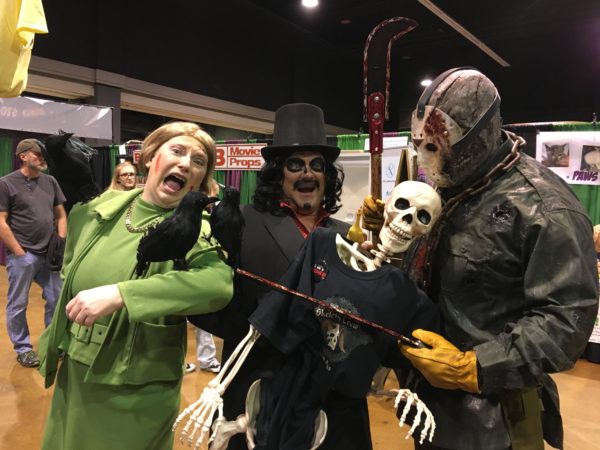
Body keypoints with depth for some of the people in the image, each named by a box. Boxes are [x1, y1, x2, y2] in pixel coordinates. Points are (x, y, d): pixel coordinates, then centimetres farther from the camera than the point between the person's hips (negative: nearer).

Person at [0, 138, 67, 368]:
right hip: (22, 255, -5)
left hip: (49, 254, 5)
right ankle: (23, 348, 22)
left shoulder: (50, 181, 8)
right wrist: (20, 253, -11)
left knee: (57, 299, 11)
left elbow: (61, 215, 13)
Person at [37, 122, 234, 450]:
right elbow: (69, 271, 14)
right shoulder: (104, 206, -1)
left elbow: (219, 283, -38)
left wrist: (118, 294, -41)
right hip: (73, 378, 6)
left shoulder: (195, 231, -18)